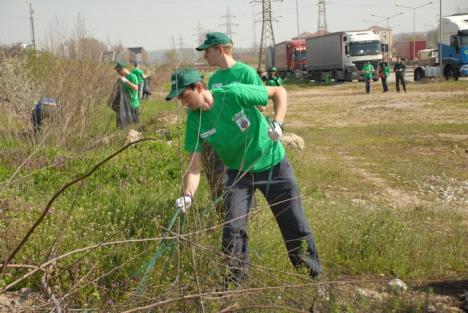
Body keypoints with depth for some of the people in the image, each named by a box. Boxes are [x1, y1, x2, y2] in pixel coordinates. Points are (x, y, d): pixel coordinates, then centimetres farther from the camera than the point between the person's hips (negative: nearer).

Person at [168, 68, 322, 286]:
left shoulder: (234, 94, -26)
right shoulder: (195, 120, -14)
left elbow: (279, 92, -14)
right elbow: (195, 166, -14)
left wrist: (277, 123, -29)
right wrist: (187, 196, -30)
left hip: (272, 163, -3)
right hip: (238, 172, 3)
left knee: (295, 223, 5)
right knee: (233, 228, -8)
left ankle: (315, 274, 23)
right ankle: (235, 283, 10)